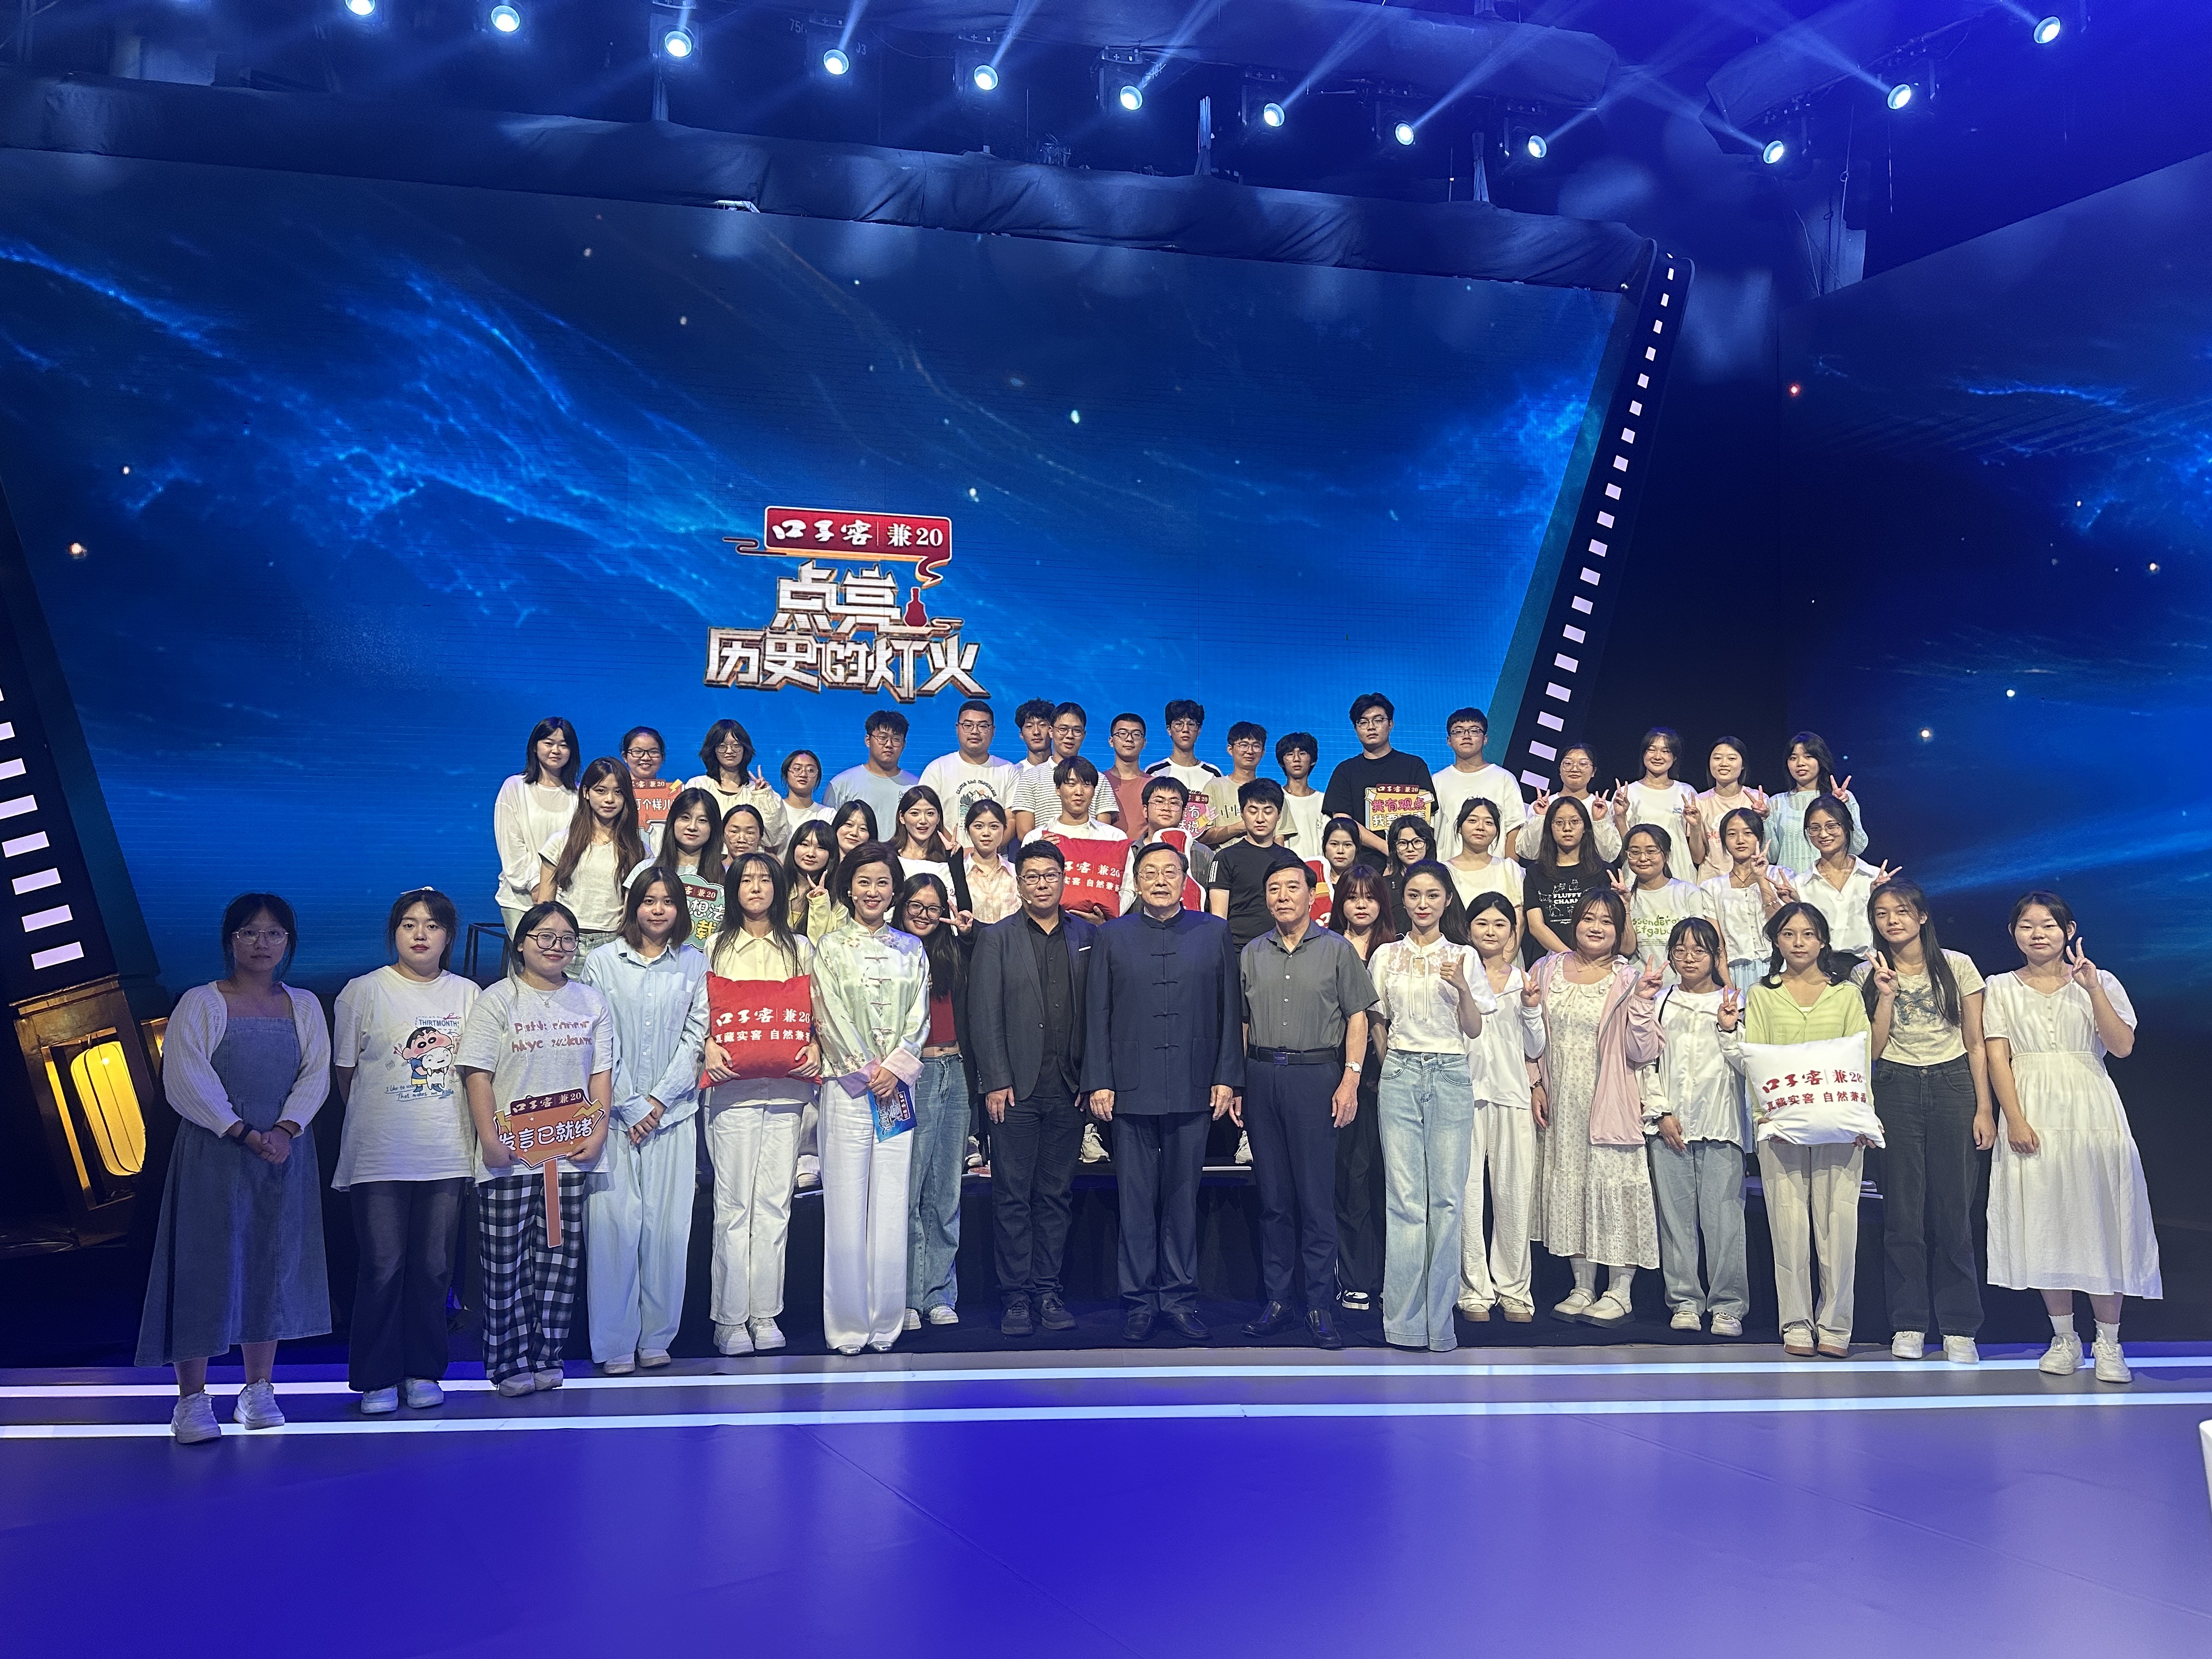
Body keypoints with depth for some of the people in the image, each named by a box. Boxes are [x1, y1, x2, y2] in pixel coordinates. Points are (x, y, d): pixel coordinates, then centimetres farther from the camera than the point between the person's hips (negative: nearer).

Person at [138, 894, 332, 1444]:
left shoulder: (304, 1006, 10)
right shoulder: (201, 1003, -1)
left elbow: (316, 1073, 2)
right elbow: (187, 1080, -10)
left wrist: (286, 1129, -14)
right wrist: (244, 1133, -16)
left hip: (285, 1154, 3)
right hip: (214, 1155, -3)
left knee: (274, 1265, 6)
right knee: (206, 1265, -4)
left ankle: (259, 1389, 17)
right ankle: (192, 1399, 2)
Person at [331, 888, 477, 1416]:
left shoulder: (467, 994, 7)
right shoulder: (363, 992, -1)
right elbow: (344, 1071, 7)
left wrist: (476, 1132, 7)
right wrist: (372, 1120, 12)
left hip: (447, 1155, 2)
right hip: (379, 1156, -2)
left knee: (433, 1267, 7)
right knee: (382, 1268, -1)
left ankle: (424, 1373, 18)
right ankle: (376, 1379, 11)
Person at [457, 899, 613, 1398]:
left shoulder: (592, 1002, 12)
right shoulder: (497, 1001, 1)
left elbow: (601, 1072, 11)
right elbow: (478, 1075, -4)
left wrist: (599, 1131, 0)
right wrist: (490, 1140, -12)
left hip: (571, 1154, 3)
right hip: (510, 1156, -3)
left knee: (560, 1258, 4)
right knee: (506, 1262, -1)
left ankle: (546, 1356, 13)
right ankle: (510, 1362, 7)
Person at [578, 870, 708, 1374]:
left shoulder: (695, 964, 7)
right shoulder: (602, 963, 2)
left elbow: (696, 1036, 4)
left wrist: (659, 1100, -5)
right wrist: (630, 1108, -6)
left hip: (673, 1113, 1)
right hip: (615, 1114, -1)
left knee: (667, 1227, 1)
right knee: (615, 1224, -4)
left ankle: (656, 1338, 12)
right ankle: (615, 1345, 5)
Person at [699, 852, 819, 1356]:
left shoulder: (800, 948, 15)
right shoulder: (715, 947, 10)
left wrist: (815, 1047, -5)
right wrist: (708, 1046, -13)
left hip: (786, 1087, 2)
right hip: (732, 1085, -2)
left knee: (774, 1204, 2)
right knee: (733, 1205, -3)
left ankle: (765, 1314, 8)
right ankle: (730, 1319, 3)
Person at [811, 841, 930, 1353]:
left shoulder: (910, 949, 13)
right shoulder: (830, 948, 5)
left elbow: (919, 1015, 7)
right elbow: (831, 1016, -2)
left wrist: (895, 1066, -7)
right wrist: (867, 1071, -8)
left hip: (897, 1086, 2)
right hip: (846, 1085, -2)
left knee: (891, 1200, 2)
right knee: (846, 1201, -3)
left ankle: (886, 1321, 9)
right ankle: (847, 1323, 3)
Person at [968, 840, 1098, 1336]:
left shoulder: (1087, 936, 9)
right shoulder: (996, 938, 3)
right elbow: (984, 1015, -2)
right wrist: (995, 1082, -8)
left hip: (1068, 1090, 2)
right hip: (1016, 1089, -2)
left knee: (1056, 1194, 8)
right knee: (1013, 1196, 1)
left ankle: (1049, 1291, 16)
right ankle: (1016, 1295, 9)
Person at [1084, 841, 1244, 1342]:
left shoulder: (1214, 932, 7)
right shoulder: (1113, 936, 7)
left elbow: (1231, 1009, 6)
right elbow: (1097, 1014, 5)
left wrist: (1227, 1077, 0)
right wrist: (1098, 1082, -2)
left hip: (1194, 1090, 0)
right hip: (1131, 1091, 0)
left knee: (1183, 1198, 7)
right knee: (1137, 1200, 5)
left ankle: (1180, 1297, 17)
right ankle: (1141, 1300, 14)